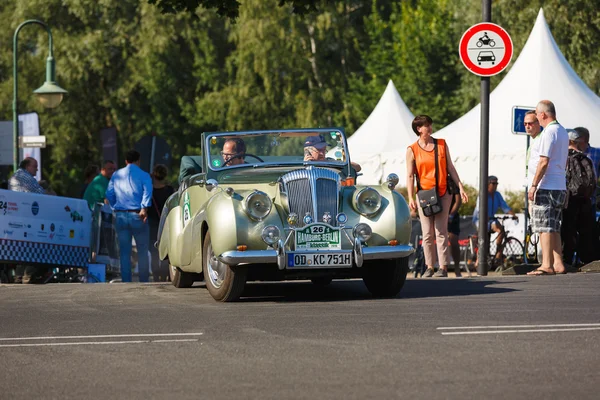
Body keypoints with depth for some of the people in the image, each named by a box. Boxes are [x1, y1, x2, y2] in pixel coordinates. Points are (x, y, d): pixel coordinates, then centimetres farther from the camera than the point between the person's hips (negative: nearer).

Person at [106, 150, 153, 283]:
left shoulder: (116, 175, 12)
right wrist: (144, 208, -22)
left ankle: (126, 280, 2)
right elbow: (147, 192, -15)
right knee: (142, 250, 3)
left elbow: (109, 194, 10)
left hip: (121, 216, 3)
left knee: (124, 251, 5)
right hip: (137, 216, -3)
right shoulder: (144, 175, 2)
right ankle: (143, 280, 1)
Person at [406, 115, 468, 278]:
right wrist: (411, 198, -11)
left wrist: (461, 188, 5)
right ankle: (429, 267, 6)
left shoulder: (442, 144, 7)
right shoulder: (412, 150, 1)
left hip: (443, 194, 0)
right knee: (427, 234, 1)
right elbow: (410, 176, -1)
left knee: (441, 231, -5)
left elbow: (450, 168, 11)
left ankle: (443, 267, -5)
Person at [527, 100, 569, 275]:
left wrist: (533, 185, -17)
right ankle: (558, 264, 10)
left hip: (546, 188, -10)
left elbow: (544, 162, -20)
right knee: (554, 228, 12)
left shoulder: (549, 132, -14)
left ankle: (547, 265, -13)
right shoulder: (562, 132, 17)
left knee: (545, 227, -9)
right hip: (560, 187, 10)